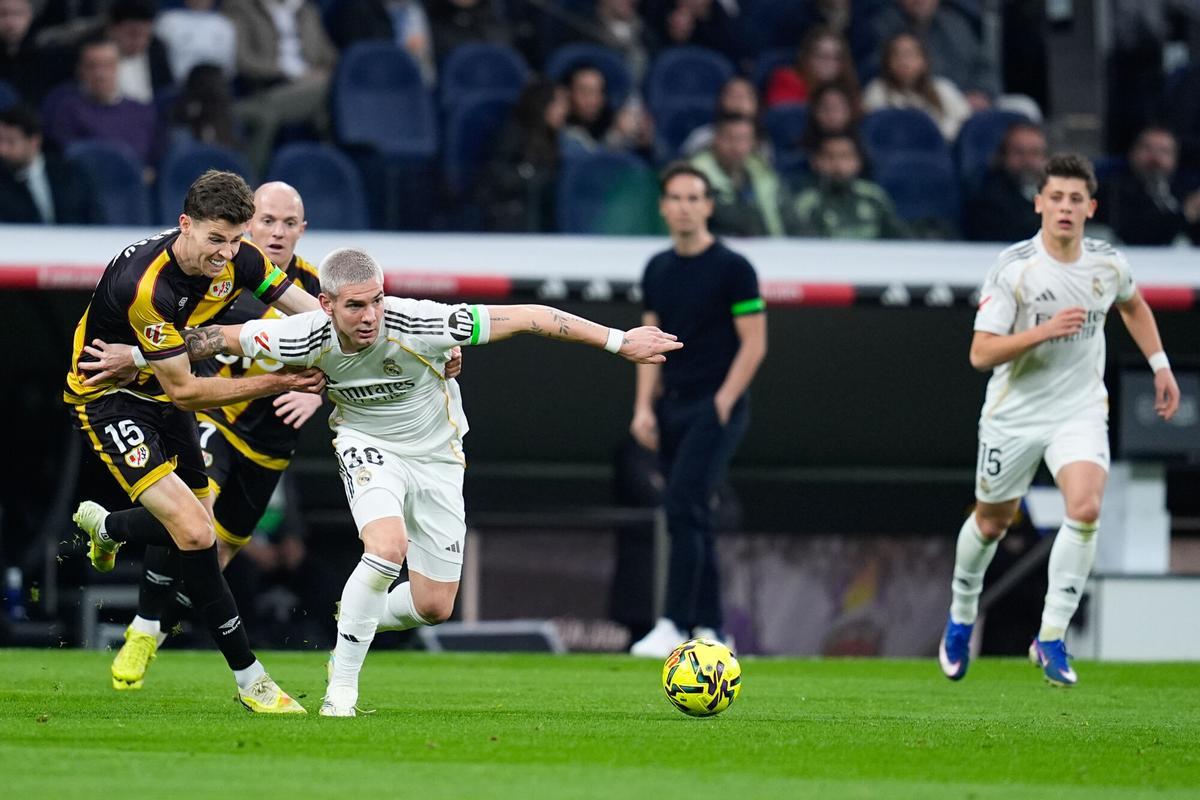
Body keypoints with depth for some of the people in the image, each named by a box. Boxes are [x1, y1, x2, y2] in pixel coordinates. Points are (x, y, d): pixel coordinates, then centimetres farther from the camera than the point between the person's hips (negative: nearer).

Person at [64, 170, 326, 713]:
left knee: (196, 530, 13)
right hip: (107, 397, -8)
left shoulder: (236, 260, -13)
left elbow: (313, 312, -5)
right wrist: (274, 383, -28)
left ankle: (102, 526, 45)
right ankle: (248, 678, -13)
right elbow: (183, 390, -28)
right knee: (193, 532, -20)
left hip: (162, 398, 8)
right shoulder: (145, 285, -34)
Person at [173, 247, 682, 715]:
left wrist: (619, 341, -29)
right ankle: (341, 690, -17)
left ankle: (355, 620, 37)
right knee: (388, 547, -31)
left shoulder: (420, 325, -31)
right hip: (367, 446, -1)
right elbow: (224, 337, -10)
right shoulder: (306, 339, -25)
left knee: (433, 607, 2)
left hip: (436, 456, 1)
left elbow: (529, 318, -28)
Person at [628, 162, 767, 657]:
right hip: (672, 408, 7)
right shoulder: (658, 269, 12)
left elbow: (754, 343, -8)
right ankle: (710, 630, 14)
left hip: (716, 408, -7)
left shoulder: (732, 268, -7)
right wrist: (644, 407, 6)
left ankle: (674, 625, -19)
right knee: (691, 519, 8)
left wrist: (722, 405, -14)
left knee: (684, 508, -17)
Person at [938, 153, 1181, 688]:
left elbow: (1133, 305, 21)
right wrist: (1044, 330, -31)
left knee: (1085, 509, -23)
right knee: (992, 523, 13)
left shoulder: (1109, 265, -4)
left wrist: (1160, 365, 17)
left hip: (1081, 410, 2)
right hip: (1014, 414, -2)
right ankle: (962, 615, 43)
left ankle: (1051, 639, -13)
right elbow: (981, 353, -19)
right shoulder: (1013, 268, -17)